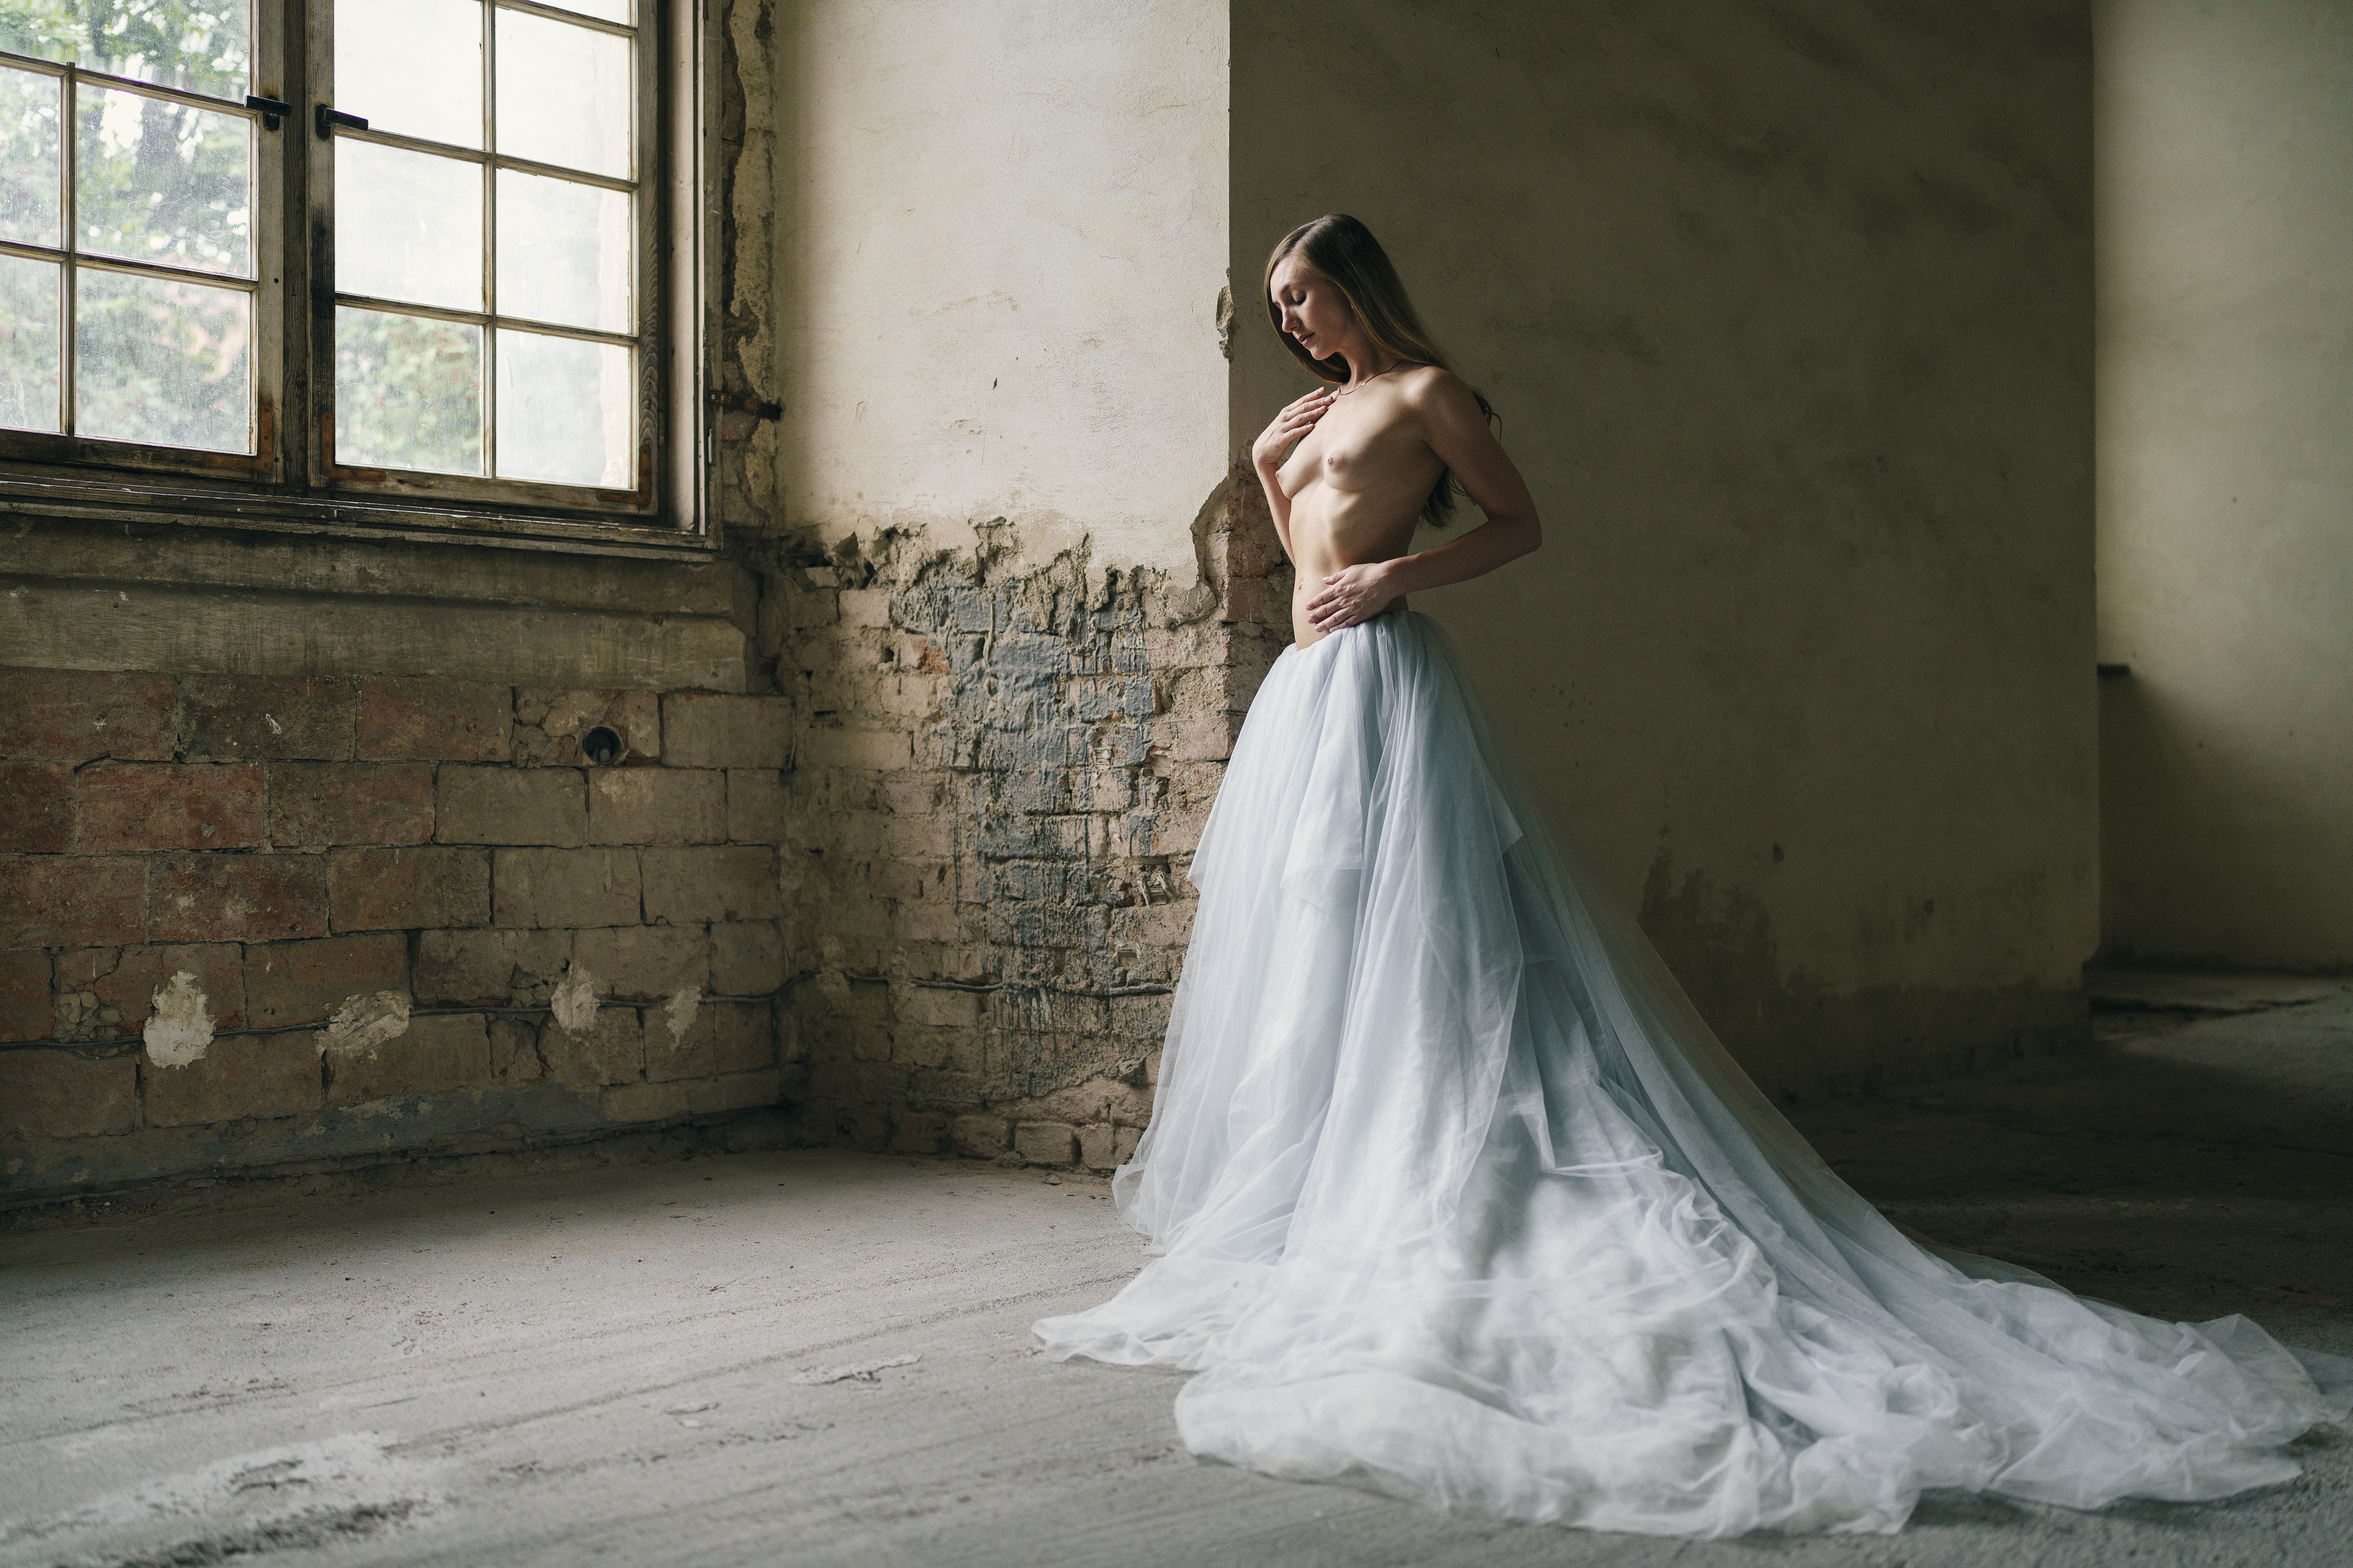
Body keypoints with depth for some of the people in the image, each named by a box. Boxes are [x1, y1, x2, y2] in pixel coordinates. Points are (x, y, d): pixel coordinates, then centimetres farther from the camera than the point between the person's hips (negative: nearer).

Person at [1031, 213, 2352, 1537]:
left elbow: (1520, 520, -5)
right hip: (1312, 689, 9)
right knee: (1308, 949, 9)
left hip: (1380, 683, -9)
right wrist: (1273, 475, 15)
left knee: (1393, 947, -11)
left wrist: (1400, 575, -13)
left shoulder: (1424, 390, -3)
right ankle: (1294, 1206, 14)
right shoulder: (1325, 409, 21)